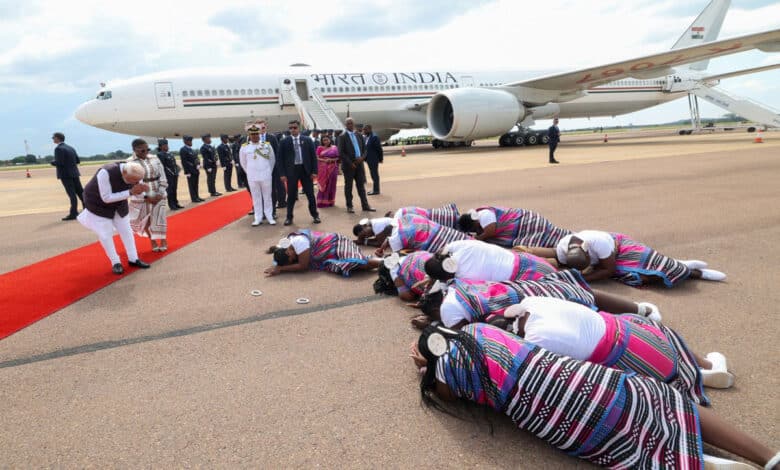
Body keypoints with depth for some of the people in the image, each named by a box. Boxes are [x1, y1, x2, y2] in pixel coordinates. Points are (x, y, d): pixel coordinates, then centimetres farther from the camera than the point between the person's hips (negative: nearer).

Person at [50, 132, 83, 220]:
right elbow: (78, 160, 13)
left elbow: (59, 163, -19)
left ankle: (73, 213, -3)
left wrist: (52, 163, 0)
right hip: (74, 173, 7)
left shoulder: (59, 149, -11)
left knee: (72, 194, -7)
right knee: (80, 192, 9)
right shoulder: (71, 148, 13)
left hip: (65, 174, -7)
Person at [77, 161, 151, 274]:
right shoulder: (106, 172, -39)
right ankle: (115, 263, 10)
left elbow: (138, 191, -7)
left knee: (126, 231, 6)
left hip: (118, 203, 5)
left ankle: (133, 259, 17)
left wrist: (143, 189, -33)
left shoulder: (134, 174, -22)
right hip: (98, 203, -5)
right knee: (105, 234, -3)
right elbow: (106, 198, -36)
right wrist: (130, 192, -42)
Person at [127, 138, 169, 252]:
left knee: (159, 217, 1)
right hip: (141, 196, -2)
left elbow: (162, 177, 3)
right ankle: (153, 241, 19)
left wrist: (160, 193, -7)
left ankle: (162, 240, 14)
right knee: (145, 219, 5)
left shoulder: (155, 158, 3)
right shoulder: (130, 162, -7)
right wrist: (146, 196, -16)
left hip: (157, 194, 2)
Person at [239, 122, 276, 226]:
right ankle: (258, 218, 12)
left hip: (266, 176, 0)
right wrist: (250, 173, 14)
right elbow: (243, 163, 12)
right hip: (252, 178, 1)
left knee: (267, 197, 6)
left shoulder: (267, 145, 0)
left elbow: (272, 160, 10)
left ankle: (270, 217, 14)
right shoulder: (244, 147, 0)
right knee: (256, 198, 6)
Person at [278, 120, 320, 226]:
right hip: (291, 170, -1)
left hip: (305, 169, 1)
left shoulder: (307, 140, 4)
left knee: (310, 194, 6)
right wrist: (283, 174, -5)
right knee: (291, 195, 4)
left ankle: (315, 215, 19)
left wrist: (314, 171, -3)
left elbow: (313, 156, 4)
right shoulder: (284, 142, 2)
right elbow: (281, 158, 2)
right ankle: (289, 217, 15)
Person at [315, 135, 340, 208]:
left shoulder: (334, 148, 6)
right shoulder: (320, 148, 2)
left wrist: (332, 160, -13)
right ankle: (321, 202, 1)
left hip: (332, 168, 2)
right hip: (323, 168, -2)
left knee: (331, 184, 5)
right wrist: (324, 160, -17)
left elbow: (338, 157, 5)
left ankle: (330, 201, 13)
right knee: (323, 184, -2)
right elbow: (317, 158, -2)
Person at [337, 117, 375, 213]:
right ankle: (349, 206, 12)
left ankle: (365, 205, 12)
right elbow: (341, 152, -9)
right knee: (348, 186, 4)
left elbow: (364, 149, 14)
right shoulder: (342, 137, -4)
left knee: (361, 186, 7)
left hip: (359, 164, 4)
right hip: (348, 165, -4)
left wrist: (362, 157, -6)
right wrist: (350, 163, -15)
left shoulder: (359, 136, 12)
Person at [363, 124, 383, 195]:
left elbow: (379, 149, -15)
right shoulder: (366, 137, 10)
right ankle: (375, 189, 22)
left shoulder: (374, 137, -17)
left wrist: (380, 158, -10)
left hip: (374, 159, -9)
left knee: (374, 174, -3)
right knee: (373, 174, 14)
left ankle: (376, 190, 4)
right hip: (369, 159, 9)